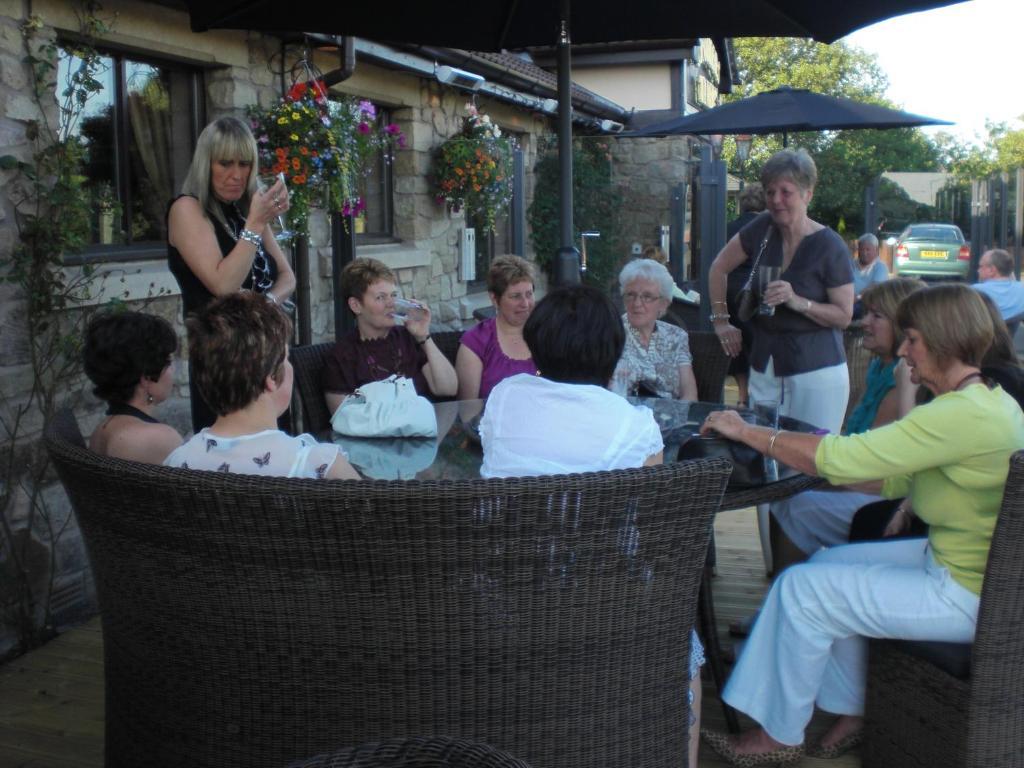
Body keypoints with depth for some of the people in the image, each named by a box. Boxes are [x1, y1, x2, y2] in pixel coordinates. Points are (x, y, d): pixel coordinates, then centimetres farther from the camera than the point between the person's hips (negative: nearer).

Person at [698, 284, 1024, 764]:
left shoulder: (963, 415, -25)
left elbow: (841, 457, -27)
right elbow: (895, 479, 13)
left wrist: (745, 431, -16)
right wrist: (813, 459, 7)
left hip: (966, 595, -10)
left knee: (801, 589, -7)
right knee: (827, 563, 14)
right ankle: (851, 712, 21)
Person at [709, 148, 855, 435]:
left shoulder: (830, 247, -10)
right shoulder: (762, 228, 2)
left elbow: (844, 316, -8)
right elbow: (718, 268, 15)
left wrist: (797, 301, -22)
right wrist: (721, 320, 12)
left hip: (816, 370, -4)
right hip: (765, 366, 5)